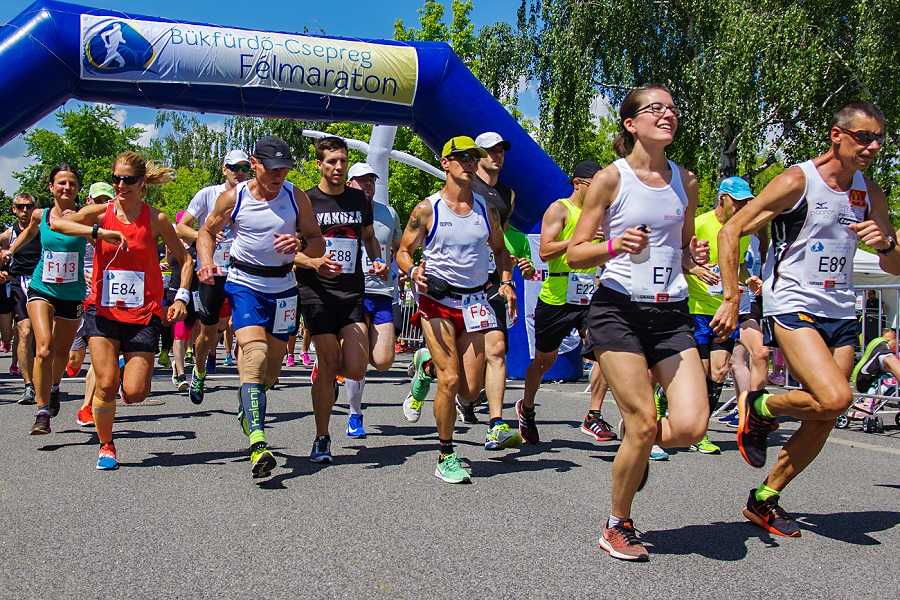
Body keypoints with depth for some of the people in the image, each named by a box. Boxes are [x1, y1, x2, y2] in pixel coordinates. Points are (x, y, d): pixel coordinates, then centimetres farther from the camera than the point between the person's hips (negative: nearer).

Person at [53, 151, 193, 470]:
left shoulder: (156, 219, -2)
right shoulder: (101, 213, -1)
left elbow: (184, 259, 7)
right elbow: (56, 223, -18)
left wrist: (181, 297, -6)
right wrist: (100, 232, -31)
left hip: (143, 315, 0)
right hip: (103, 312, 0)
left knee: (134, 393, -5)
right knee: (106, 387, -8)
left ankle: (128, 367, 33)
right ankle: (106, 446, 17)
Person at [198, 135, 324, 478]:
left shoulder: (296, 198, 0)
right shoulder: (233, 197, -4)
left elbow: (318, 243, 4)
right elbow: (207, 231, 10)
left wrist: (300, 243, -19)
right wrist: (207, 262, -9)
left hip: (283, 287, 3)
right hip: (245, 284, -3)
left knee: (271, 368, 10)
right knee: (255, 354, -23)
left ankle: (247, 409, 44)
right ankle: (258, 444, -32)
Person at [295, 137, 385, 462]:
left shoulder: (360, 200, 12)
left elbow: (369, 237, 25)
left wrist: (378, 261, 5)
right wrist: (314, 263, -19)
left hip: (352, 293, 3)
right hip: (317, 293, -3)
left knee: (356, 369, -8)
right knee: (328, 363, -4)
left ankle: (324, 372, 30)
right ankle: (322, 439, 11)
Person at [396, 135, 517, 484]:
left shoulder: (486, 210, 9)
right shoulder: (427, 209, -1)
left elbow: (500, 249, 22)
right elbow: (403, 252, 4)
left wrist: (506, 282, 5)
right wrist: (413, 272, -18)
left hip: (474, 302, 4)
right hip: (437, 301, -4)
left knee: (470, 391, 0)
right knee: (450, 381, -13)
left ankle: (431, 366, 36)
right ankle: (446, 457, 4)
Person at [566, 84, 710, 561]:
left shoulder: (685, 181, 12)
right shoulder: (611, 178, -2)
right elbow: (574, 254, -3)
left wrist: (695, 256, 0)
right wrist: (614, 246, -21)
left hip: (671, 313, 5)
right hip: (618, 309, -4)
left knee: (691, 424, -11)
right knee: (644, 424, -8)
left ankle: (634, 445, 25)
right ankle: (618, 526, 16)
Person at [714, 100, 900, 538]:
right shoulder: (798, 181, -7)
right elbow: (731, 231, -8)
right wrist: (731, 298, -14)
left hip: (841, 313, 7)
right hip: (792, 307, -7)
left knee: (823, 420, 4)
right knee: (835, 398, -26)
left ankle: (764, 500, 20)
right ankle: (758, 407, 4)